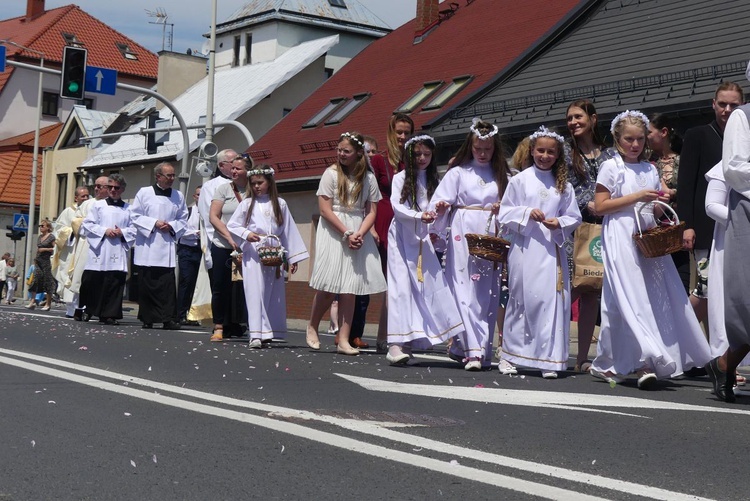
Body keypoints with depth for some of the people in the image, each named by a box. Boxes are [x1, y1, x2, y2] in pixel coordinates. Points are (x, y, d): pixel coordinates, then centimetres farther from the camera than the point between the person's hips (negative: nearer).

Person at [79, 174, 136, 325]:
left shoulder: (128, 209, 10)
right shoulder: (98, 206, 9)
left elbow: (134, 229, 7)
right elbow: (87, 225, 3)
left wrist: (122, 232, -11)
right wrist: (104, 231, -9)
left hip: (118, 254, 0)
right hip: (99, 251, 0)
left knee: (115, 284, -3)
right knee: (91, 283, 0)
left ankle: (110, 315, 1)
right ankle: (84, 310, 16)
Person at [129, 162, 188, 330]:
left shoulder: (178, 196, 11)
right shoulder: (144, 193, 4)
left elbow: (183, 220, 13)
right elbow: (135, 216, 2)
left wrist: (172, 226, -7)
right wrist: (154, 223, -10)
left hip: (168, 246, 1)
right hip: (147, 246, -1)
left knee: (168, 284, -7)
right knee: (147, 284, 1)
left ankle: (169, 318, -8)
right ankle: (147, 319, 10)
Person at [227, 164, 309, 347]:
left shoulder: (280, 204, 10)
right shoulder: (247, 204, 6)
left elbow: (288, 231, 10)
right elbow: (231, 225, 7)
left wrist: (292, 258, 8)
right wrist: (246, 233, -13)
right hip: (253, 254, -2)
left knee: (274, 294, 3)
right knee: (255, 292, -8)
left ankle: (269, 332, 10)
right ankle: (256, 334, -11)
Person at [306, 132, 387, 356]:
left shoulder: (368, 177, 6)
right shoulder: (331, 173, -2)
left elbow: (371, 211, 4)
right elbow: (325, 210, -7)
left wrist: (359, 234, -12)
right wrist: (347, 234, -13)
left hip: (358, 234, 2)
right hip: (333, 233, -2)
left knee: (350, 287, -2)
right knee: (328, 286, -4)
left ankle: (343, 340, -1)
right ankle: (312, 327, 19)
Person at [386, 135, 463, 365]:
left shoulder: (434, 181, 13)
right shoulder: (400, 178, 3)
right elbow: (396, 206, -8)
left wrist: (436, 231, -6)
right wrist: (419, 216, -22)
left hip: (424, 239, 4)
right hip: (402, 236, -4)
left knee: (424, 287, -4)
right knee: (401, 286, -11)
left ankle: (410, 341, 2)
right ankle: (396, 343, -17)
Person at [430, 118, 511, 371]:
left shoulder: (502, 176, 12)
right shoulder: (458, 173, 6)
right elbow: (440, 202, 0)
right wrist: (440, 208, -21)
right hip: (464, 236, -3)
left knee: (488, 294, 0)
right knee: (466, 291, -10)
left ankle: (460, 347, 8)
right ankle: (474, 350, -12)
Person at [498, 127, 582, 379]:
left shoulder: (564, 185, 10)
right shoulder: (519, 180, 5)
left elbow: (573, 217, 10)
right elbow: (504, 214, 2)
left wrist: (560, 224, -10)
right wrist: (528, 214, -13)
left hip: (552, 249, 1)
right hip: (525, 248, -1)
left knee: (552, 299, -5)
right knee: (522, 298, 3)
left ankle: (549, 359, -1)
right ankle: (509, 354, 17)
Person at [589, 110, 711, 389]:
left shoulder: (650, 170, 16)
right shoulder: (611, 167, 0)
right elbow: (600, 206, -7)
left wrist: (660, 206, 0)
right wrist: (637, 197, -13)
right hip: (621, 239, -6)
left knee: (655, 297, 0)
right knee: (630, 299, -11)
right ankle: (643, 362, -14)